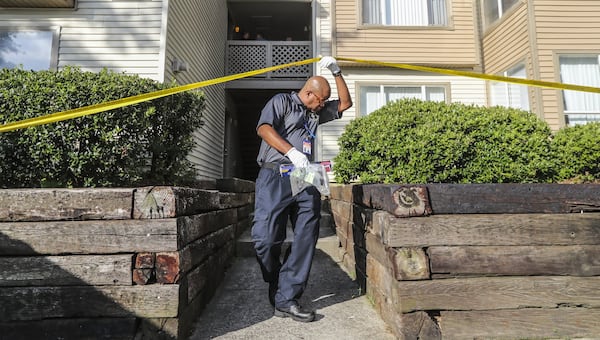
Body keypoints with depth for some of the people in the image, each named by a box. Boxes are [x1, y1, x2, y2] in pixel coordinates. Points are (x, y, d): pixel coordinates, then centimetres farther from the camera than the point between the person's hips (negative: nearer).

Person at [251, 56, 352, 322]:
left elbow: (345, 103, 33)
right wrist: (291, 151, -21)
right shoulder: (281, 101, 8)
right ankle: (277, 289, 18)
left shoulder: (316, 113, 29)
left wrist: (336, 73, 23)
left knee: (306, 239, -4)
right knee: (267, 239, -8)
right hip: (275, 176, -6)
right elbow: (264, 128, -8)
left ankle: (286, 299, 4)